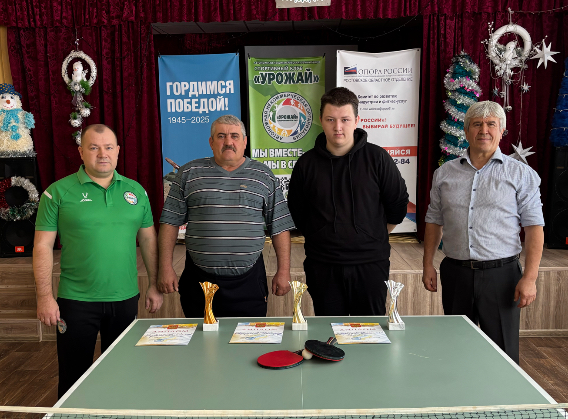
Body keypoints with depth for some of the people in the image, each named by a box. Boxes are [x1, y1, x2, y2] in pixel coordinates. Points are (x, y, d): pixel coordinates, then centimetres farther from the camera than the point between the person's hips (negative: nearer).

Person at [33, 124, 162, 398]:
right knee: (73, 378, 10)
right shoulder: (59, 192, -5)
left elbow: (148, 239, 10)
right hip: (76, 301, -3)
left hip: (125, 299, 3)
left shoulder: (135, 191, 5)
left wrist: (154, 285, 8)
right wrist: (44, 297, -10)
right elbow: (43, 246, -5)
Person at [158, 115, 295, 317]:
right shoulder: (189, 173, 5)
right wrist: (166, 267, 0)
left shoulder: (264, 176, 6)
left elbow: (279, 227, 6)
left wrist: (284, 271, 1)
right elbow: (170, 221, 5)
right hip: (199, 282, 0)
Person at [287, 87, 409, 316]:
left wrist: (375, 237, 10)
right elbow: (296, 213, 12)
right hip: (322, 267, 1)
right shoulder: (306, 163, 1)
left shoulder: (377, 158, -3)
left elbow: (398, 203, 6)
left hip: (370, 265, -1)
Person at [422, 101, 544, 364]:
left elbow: (534, 227, -3)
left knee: (502, 354, 3)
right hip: (455, 272, 3)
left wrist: (530, 277, -10)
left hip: (501, 274, -2)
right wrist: (428, 265, 7)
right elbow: (434, 222, 13)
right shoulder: (444, 174, 8)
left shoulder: (522, 174, 1)